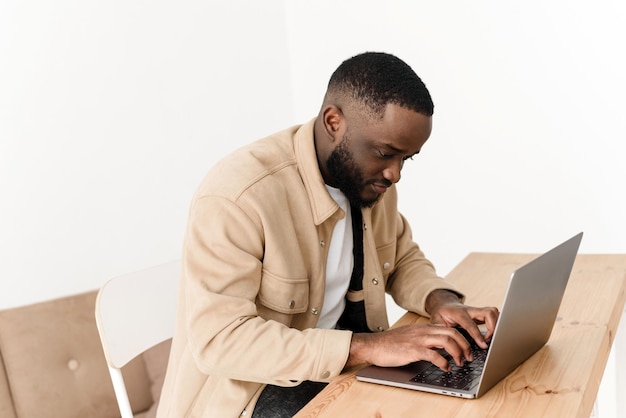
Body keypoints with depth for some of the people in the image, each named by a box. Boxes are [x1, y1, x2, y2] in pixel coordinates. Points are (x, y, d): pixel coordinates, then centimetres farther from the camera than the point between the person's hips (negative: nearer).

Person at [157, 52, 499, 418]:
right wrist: (364, 347, -33)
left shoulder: (370, 177, -4)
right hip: (249, 383, -6)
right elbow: (220, 339, -29)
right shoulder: (236, 196, -26)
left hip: (342, 358, 6)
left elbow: (404, 258, 10)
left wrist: (439, 301, -12)